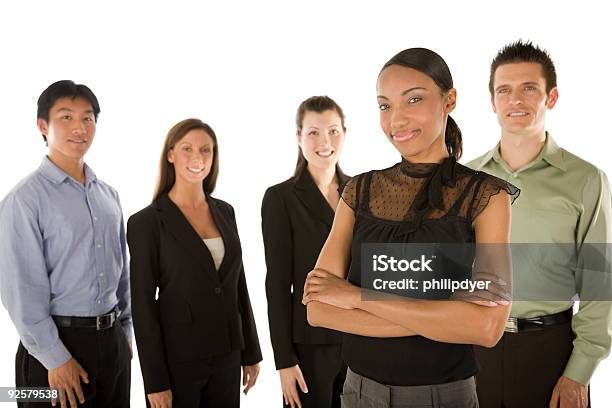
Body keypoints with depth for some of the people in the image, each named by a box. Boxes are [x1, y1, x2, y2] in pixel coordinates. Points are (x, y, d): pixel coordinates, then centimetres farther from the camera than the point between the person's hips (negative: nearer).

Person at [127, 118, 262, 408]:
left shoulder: (224, 211, 6)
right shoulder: (146, 222, -9)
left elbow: (238, 284, 10)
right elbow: (143, 304, -10)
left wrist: (250, 352, 10)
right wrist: (155, 381, -11)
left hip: (227, 355, 5)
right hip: (176, 359, -5)